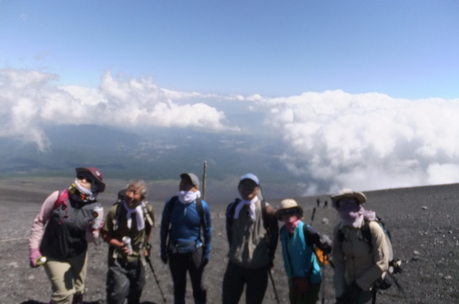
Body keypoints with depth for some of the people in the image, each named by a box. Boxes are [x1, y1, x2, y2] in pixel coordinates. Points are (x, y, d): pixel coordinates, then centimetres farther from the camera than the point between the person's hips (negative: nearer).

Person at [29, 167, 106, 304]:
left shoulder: (95, 209, -15)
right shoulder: (58, 197, -18)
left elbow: (90, 239, -12)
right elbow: (39, 222, -8)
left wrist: (93, 231, -35)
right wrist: (34, 249, -9)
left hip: (78, 255, 3)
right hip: (54, 256, -3)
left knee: (77, 291, 20)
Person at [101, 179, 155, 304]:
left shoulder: (148, 210, -12)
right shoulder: (115, 210, -21)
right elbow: (105, 234, -11)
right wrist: (119, 245, -25)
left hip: (137, 259, 3)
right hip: (118, 259, -3)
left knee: (136, 291, 19)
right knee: (118, 292, -12)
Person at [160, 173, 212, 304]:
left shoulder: (202, 206, -13)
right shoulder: (171, 203, -9)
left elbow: (207, 230, -2)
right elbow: (164, 227, 2)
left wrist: (207, 252, 0)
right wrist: (163, 250, 4)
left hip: (195, 252, -2)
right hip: (175, 252, 2)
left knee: (198, 287, 14)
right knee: (178, 287, 19)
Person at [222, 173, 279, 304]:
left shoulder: (266, 210, -12)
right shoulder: (233, 207, -3)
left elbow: (274, 235, -1)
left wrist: (270, 257, 4)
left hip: (259, 266, -2)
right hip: (235, 264, 2)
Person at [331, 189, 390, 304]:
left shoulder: (372, 228, -21)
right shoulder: (339, 230, -9)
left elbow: (382, 264, -16)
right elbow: (338, 263, -5)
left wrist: (359, 285, -15)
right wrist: (340, 292, -10)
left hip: (368, 284, -4)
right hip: (350, 284, 4)